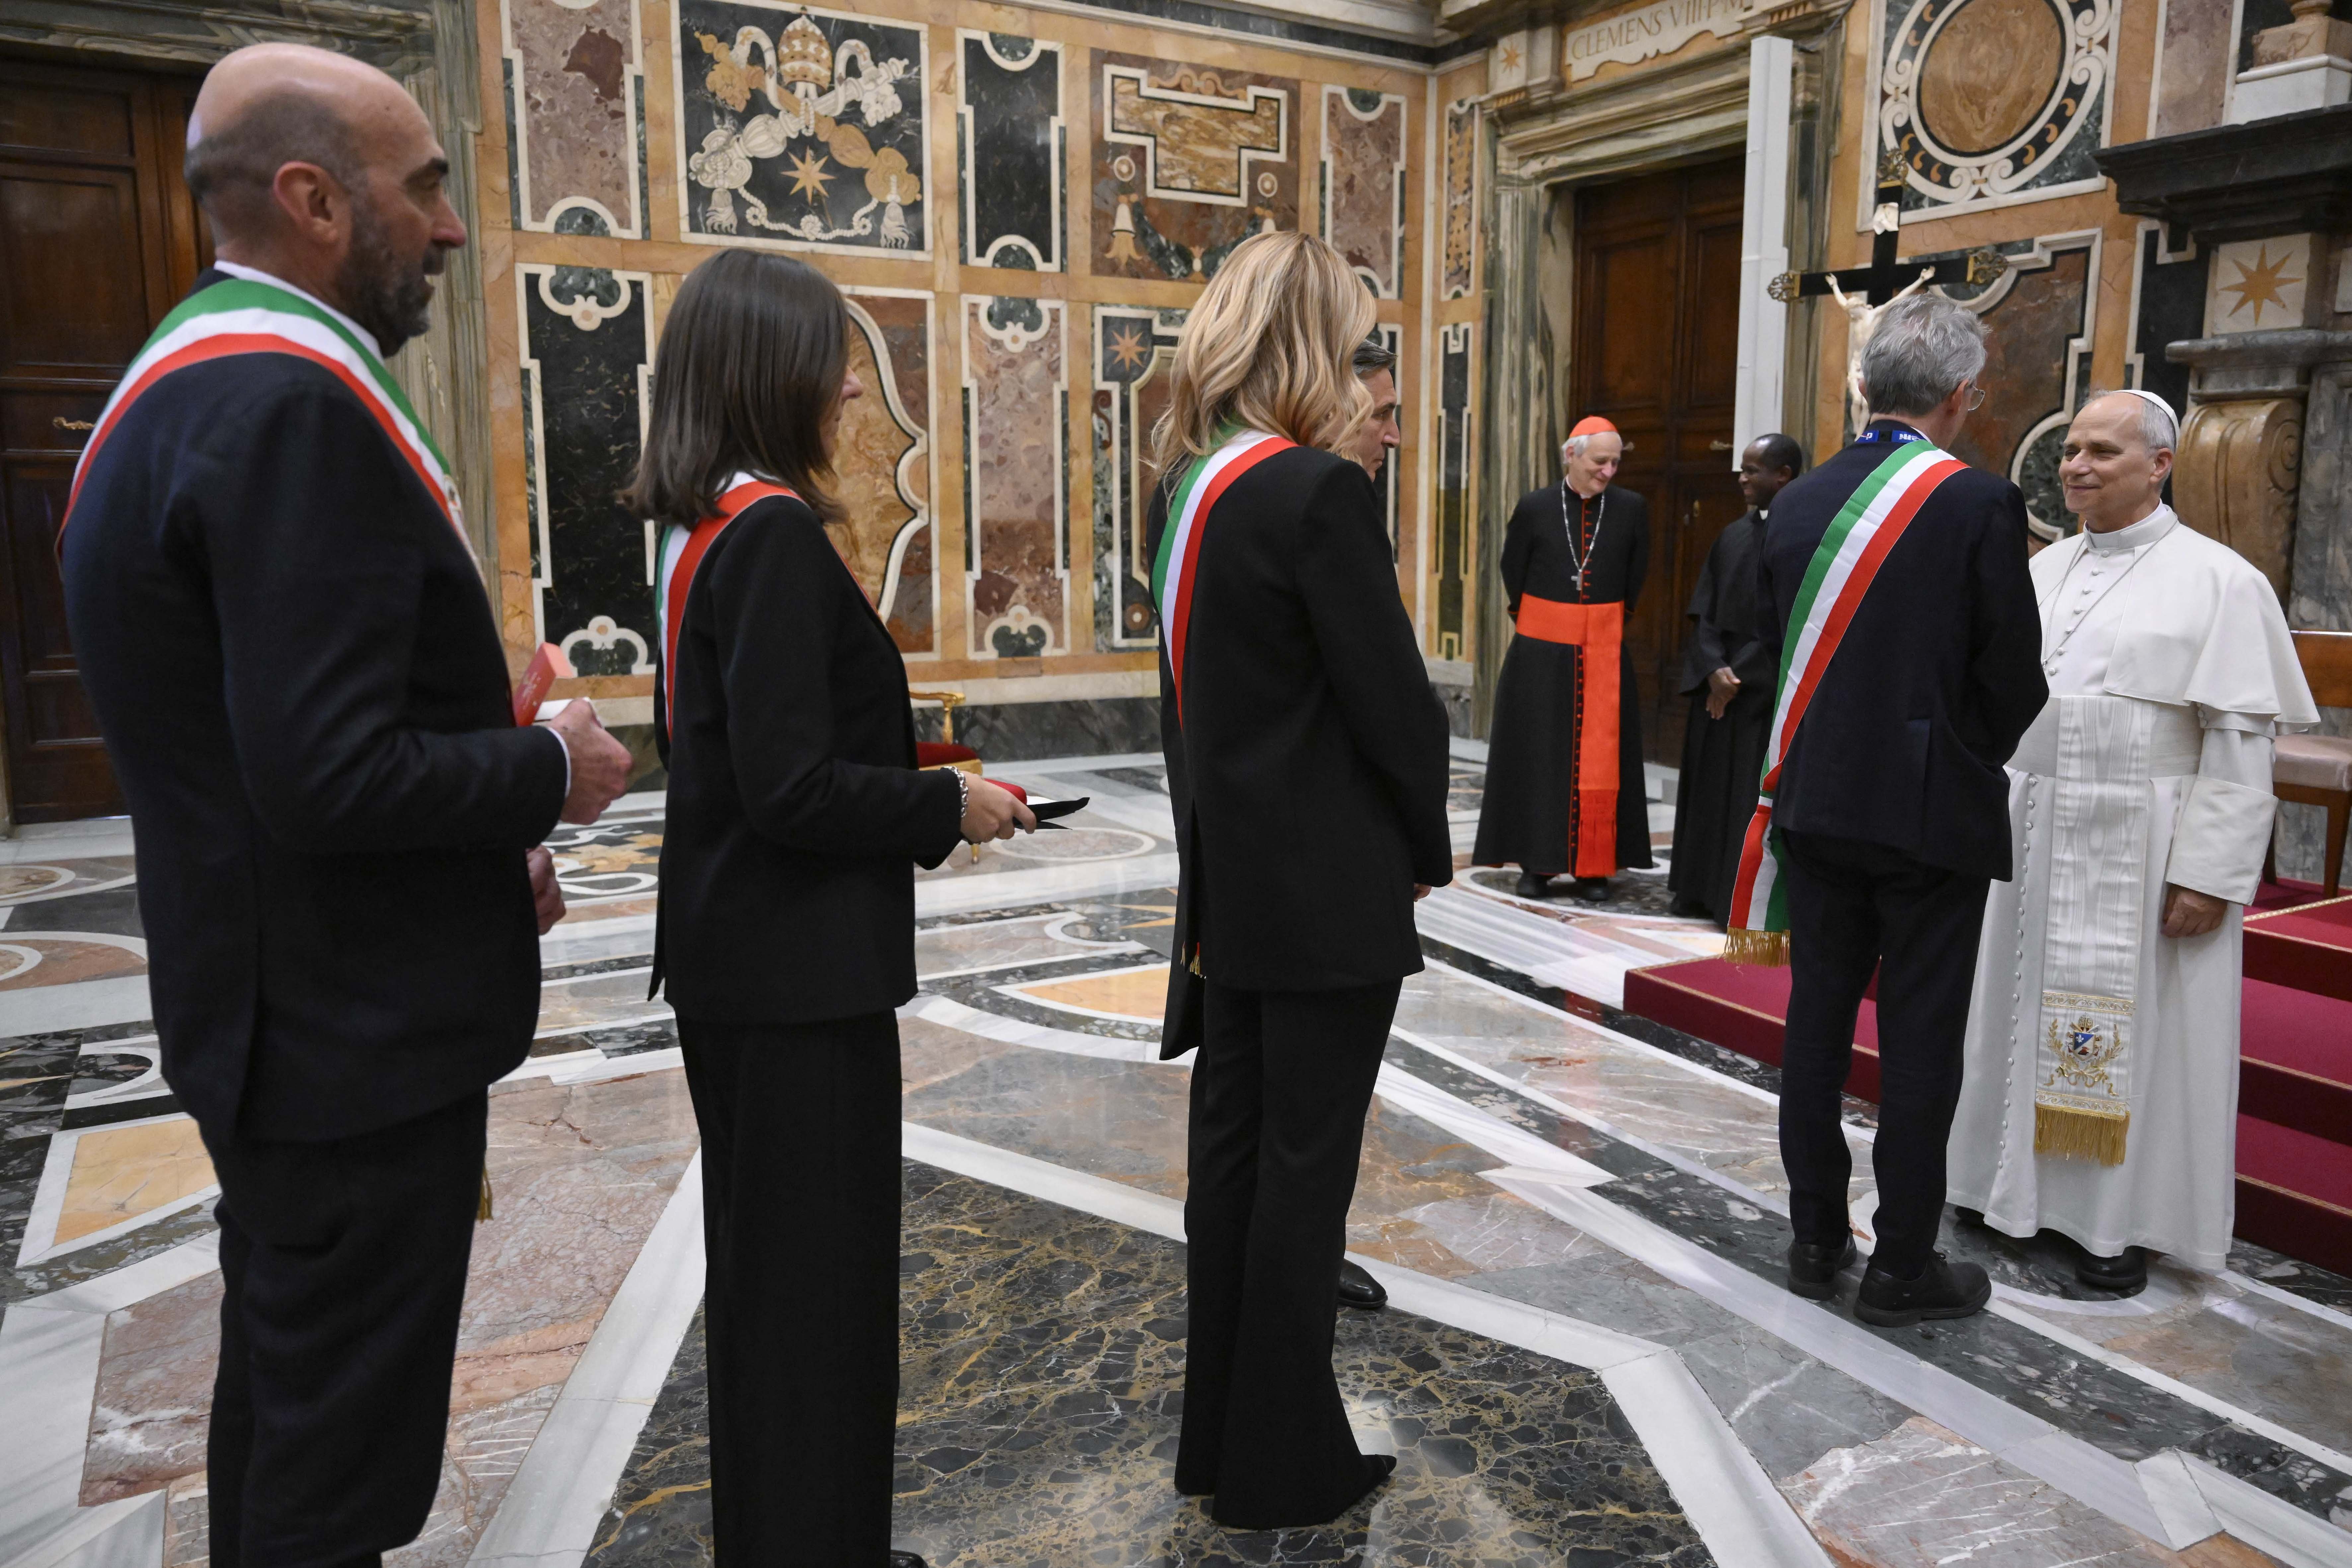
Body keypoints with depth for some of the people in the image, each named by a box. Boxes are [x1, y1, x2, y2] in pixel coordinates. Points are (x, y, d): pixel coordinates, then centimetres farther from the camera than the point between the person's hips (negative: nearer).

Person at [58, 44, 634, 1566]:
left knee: (286, 1392, 25)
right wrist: (551, 774, -12)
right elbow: (331, 774, -29)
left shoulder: (200, 381, 11)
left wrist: (488, 854, 11)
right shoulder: (294, 401, -22)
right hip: (353, 1033, -10)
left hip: (276, 1015, 10)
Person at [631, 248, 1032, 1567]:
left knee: (762, 1260, 21)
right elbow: (792, 790, -25)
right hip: (800, 967, -10)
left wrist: (907, 780, 11)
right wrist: (951, 805, -11)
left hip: (731, 957, 10)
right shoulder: (777, 535, -19)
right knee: (822, 1272, 5)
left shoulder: (701, 528, 9)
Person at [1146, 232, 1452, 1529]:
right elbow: (1391, 695, -14)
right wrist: (1430, 846, -1)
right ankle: (1283, 1463, 20)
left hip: (1229, 874, 8)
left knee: (1231, 1145, 16)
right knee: (1306, 1162, 4)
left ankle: (1217, 1433, 30)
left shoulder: (1185, 487, 8)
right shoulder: (1318, 493, -18)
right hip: (1328, 886, -8)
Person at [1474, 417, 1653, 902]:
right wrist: (1536, 625, 10)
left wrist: (1610, 624, 9)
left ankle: (1594, 866, 12)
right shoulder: (1534, 508, -2)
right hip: (1542, 652, -1)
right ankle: (1537, 863, 12)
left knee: (1601, 760, 3)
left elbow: (1635, 580, 9)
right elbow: (1513, 575, 6)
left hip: (1604, 651, 1)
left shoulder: (1632, 508, 1)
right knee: (1539, 755, 4)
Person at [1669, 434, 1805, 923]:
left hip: (1768, 692, -7)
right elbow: (1704, 611, 8)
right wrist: (1714, 670, -8)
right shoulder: (1733, 536, 10)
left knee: (1754, 796, -2)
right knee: (1710, 785, 11)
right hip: (1718, 685, 7)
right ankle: (1703, 888, 21)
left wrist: (1740, 677, -14)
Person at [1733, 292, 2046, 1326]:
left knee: (1818, 1019, 13)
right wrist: (1978, 755, 11)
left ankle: (1815, 1239, 24)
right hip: (1932, 808, -5)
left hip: (1815, 801, 5)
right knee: (1920, 1040, 5)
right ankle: (1902, 1267, 16)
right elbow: (2015, 677, -9)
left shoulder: (1799, 502, 2)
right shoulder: (1979, 505, -13)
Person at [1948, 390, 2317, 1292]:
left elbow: (2240, 741, -11)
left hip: (2143, 846, -5)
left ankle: (2125, 1218, 17)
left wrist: (2209, 873, -16)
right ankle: (2024, 1184, 27)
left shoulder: (2218, 581, -6)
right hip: (2029, 837, 5)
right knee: (2026, 1008, 11)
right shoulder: (2041, 572, 10)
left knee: (2136, 1027, 3)